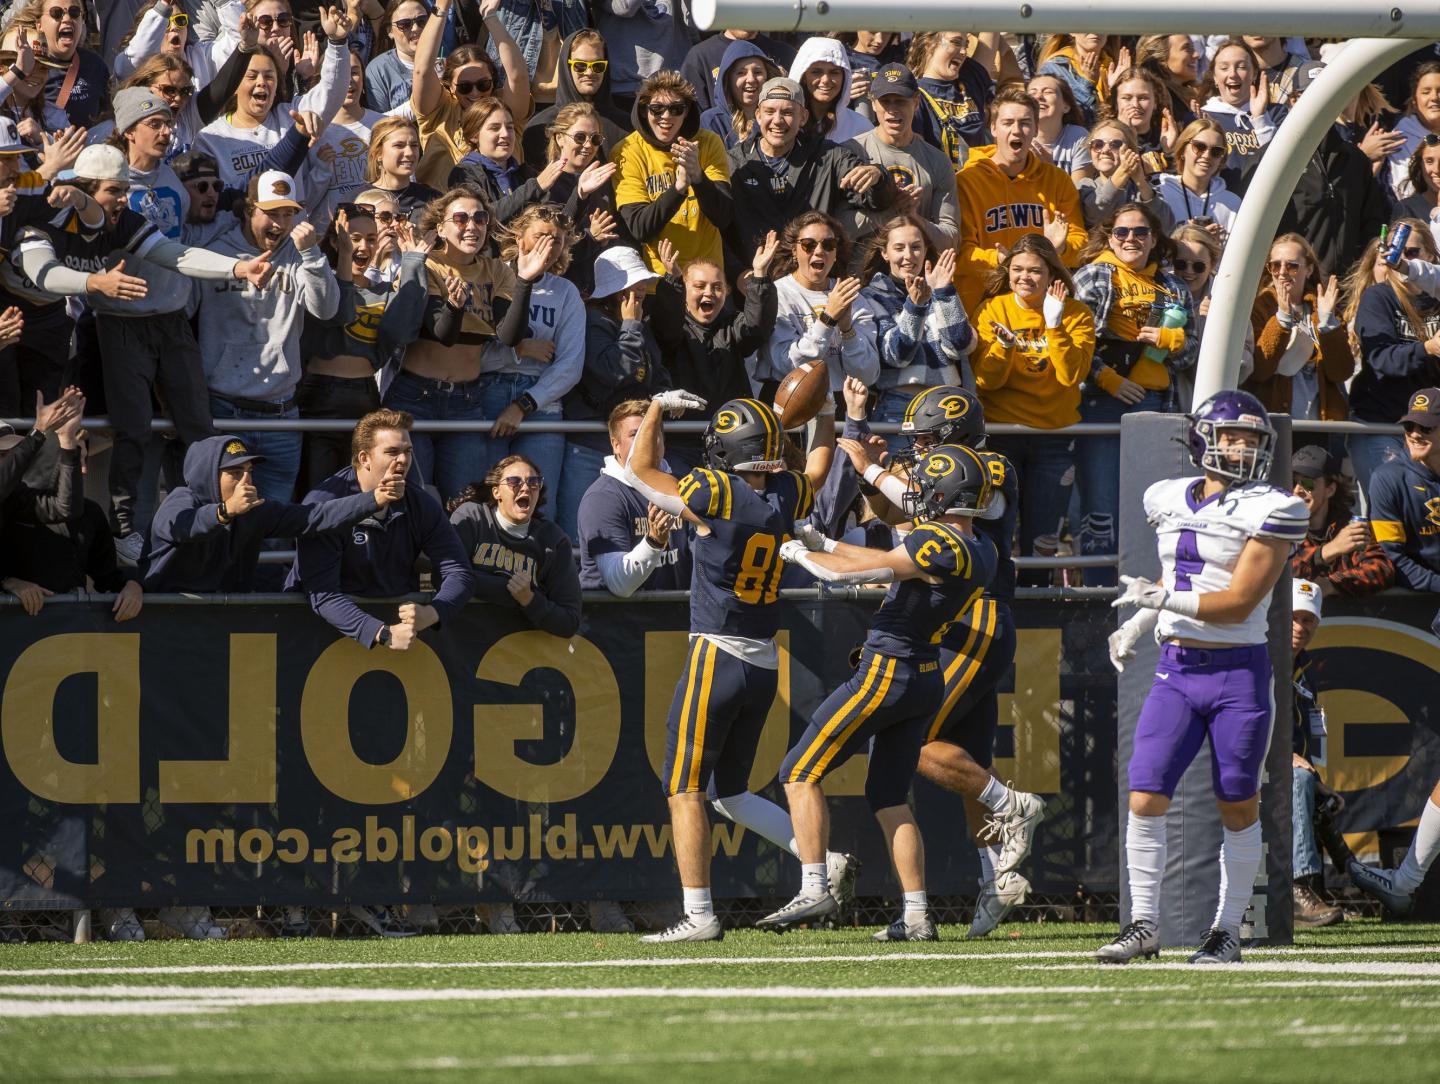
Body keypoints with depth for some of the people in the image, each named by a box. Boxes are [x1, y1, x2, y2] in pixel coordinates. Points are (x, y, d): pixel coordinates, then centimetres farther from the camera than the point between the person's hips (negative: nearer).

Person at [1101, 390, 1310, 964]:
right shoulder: (1170, 501, 10)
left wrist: (1164, 598, -21)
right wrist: (1139, 624, 18)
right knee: (1144, 800, -6)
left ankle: (1228, 929, 16)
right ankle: (1144, 924, 4)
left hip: (1239, 674, -4)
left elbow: (1238, 603, -15)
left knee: (1237, 808, 4)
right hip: (1176, 673, 4)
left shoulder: (1269, 511, -8)